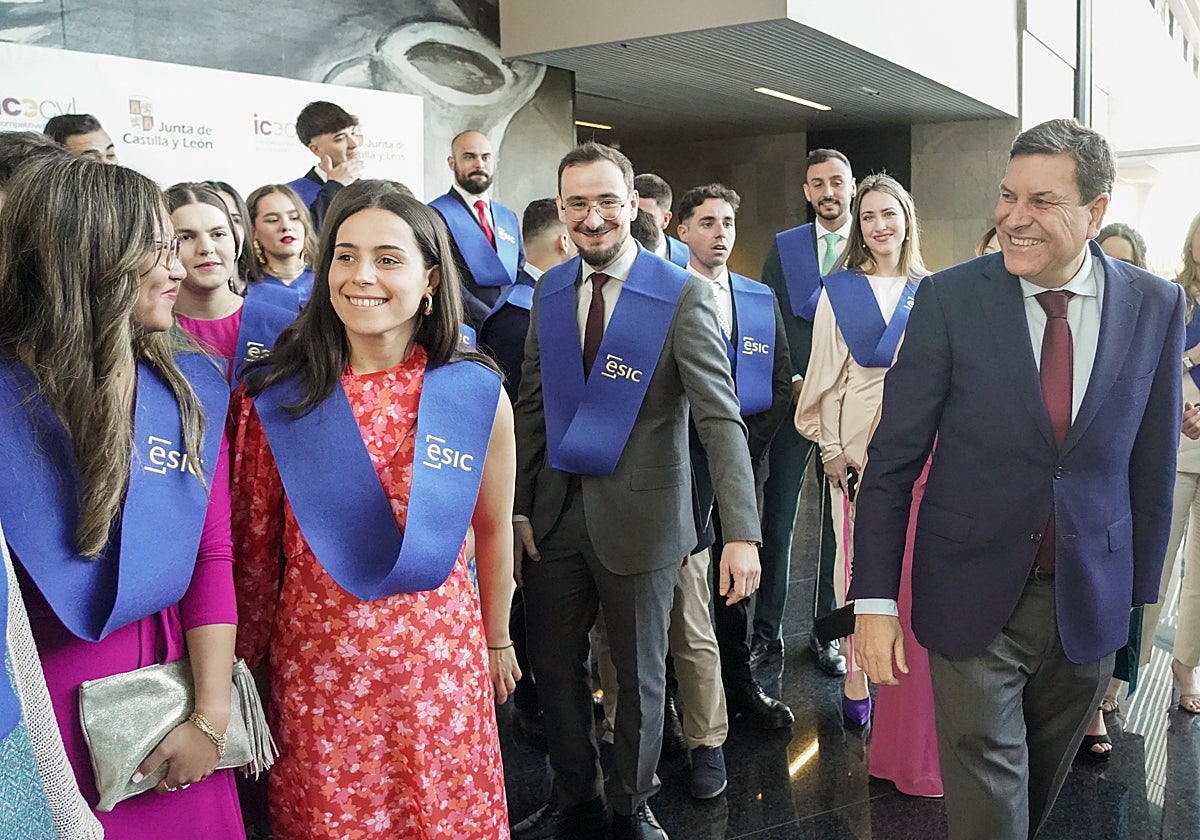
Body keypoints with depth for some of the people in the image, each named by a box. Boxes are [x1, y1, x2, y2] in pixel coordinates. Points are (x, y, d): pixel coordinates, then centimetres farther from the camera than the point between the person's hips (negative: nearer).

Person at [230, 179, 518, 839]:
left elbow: (492, 531, 6)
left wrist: (496, 640, 15)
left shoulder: (478, 394, -6)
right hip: (315, 660, 0)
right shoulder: (275, 394, -6)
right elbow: (254, 538, 3)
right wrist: (248, 658, 10)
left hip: (439, 656, 0)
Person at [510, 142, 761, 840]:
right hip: (556, 512, 4)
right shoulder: (549, 292, 4)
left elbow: (720, 417, -18)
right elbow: (534, 407, 8)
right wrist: (521, 509, 2)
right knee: (554, 663, 14)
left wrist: (743, 532, -28)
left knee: (640, 672, 13)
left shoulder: (683, 297, -12)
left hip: (638, 514, -4)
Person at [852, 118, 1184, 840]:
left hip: (1091, 603, 3)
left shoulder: (1156, 306, -3)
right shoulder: (949, 298, -10)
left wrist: (1141, 592, 8)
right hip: (975, 596, -2)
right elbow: (894, 457, -8)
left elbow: (1152, 462, 5)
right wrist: (875, 598, -10)